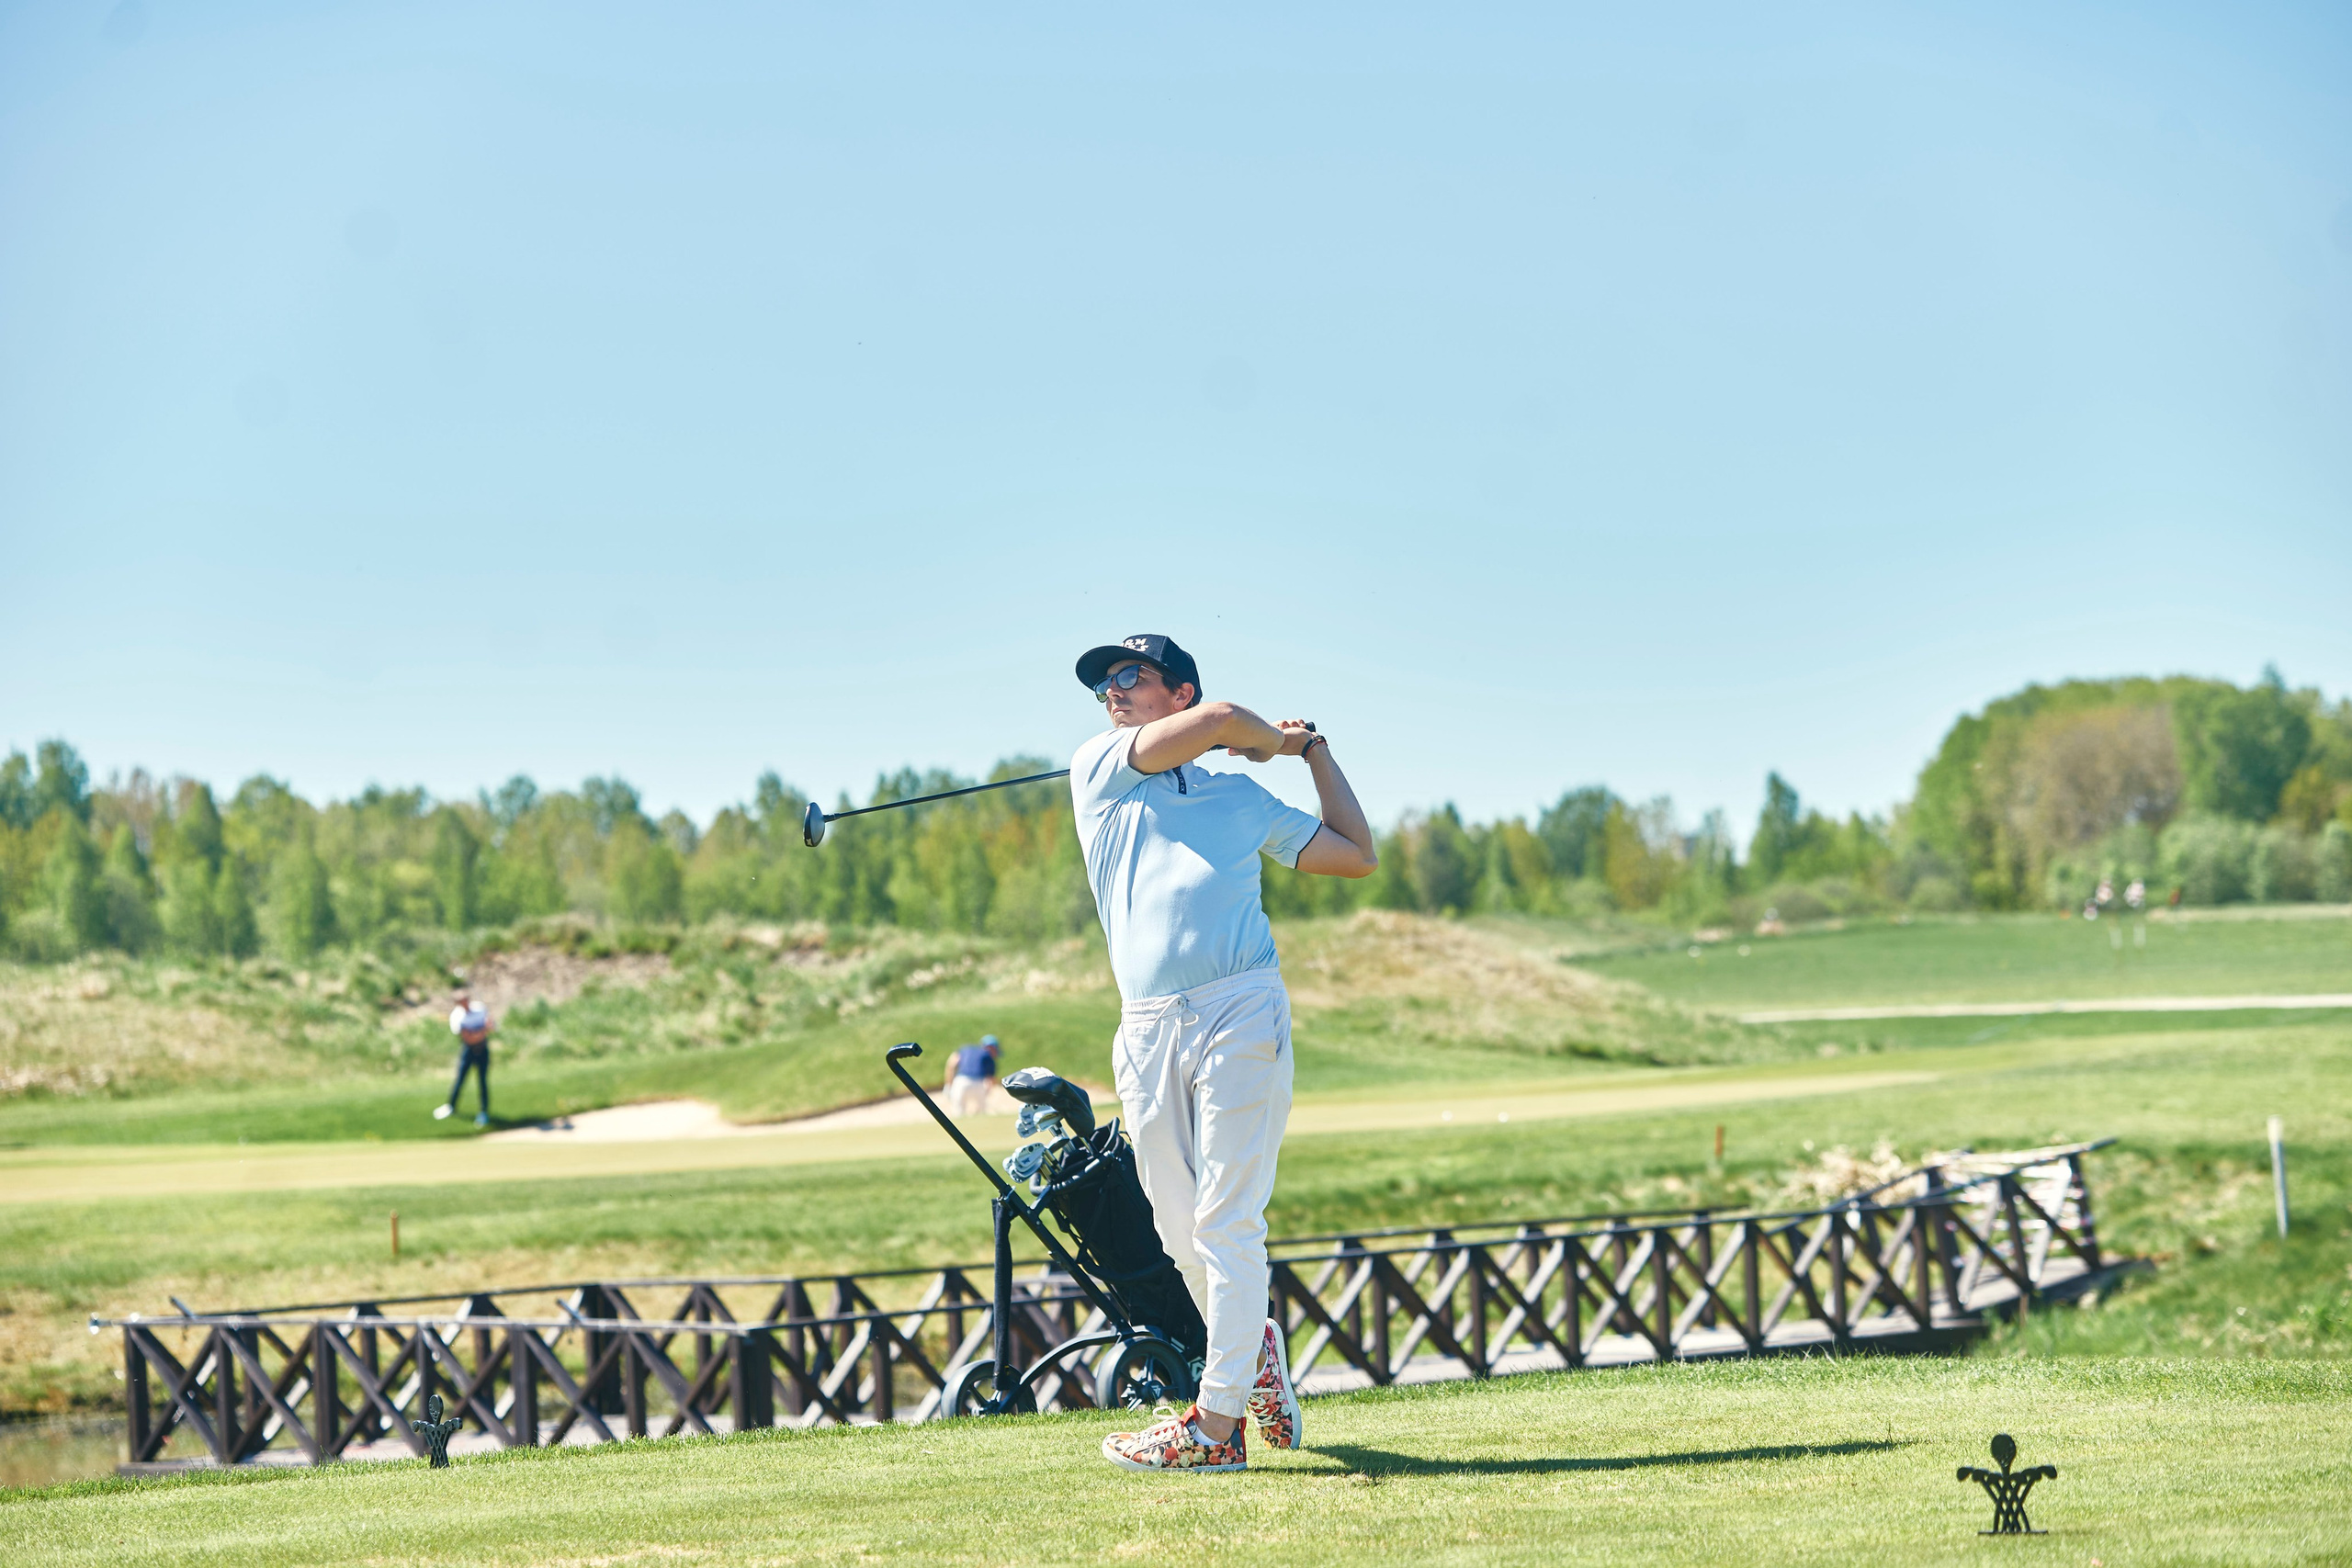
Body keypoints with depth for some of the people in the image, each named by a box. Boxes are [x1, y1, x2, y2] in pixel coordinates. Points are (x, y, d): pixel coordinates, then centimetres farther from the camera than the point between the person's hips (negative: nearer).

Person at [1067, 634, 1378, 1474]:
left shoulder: (1242, 796, 21)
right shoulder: (1098, 768, 16)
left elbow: (1356, 855, 26)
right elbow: (1219, 720, 3)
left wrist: (1315, 753, 29)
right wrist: (1275, 739, 21)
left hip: (1242, 1011, -2)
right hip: (1147, 1024, 2)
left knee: (1226, 1220, -9)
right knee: (1179, 1227, 4)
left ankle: (1220, 1422, -9)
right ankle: (1255, 1342, 30)